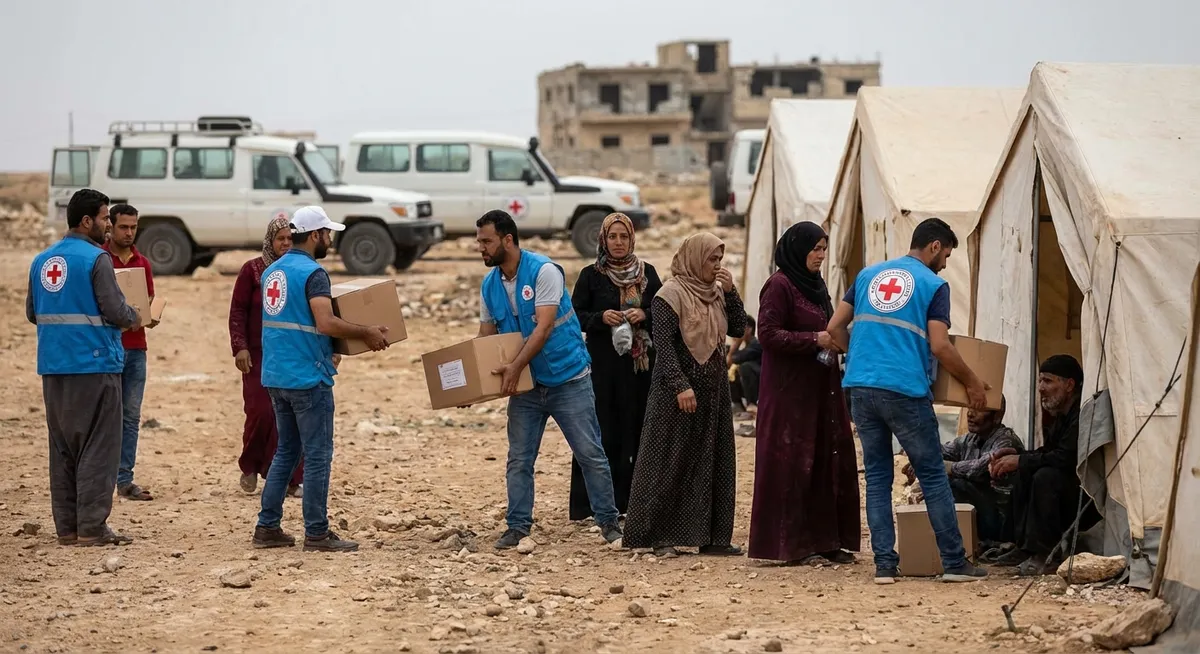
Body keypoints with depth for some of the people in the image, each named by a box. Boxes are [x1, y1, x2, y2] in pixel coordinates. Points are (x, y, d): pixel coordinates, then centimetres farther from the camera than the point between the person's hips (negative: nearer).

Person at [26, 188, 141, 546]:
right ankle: (92, 526, -4)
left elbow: (32, 312, 15)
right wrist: (135, 318, 4)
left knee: (62, 447, 11)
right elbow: (115, 311, -16)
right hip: (94, 365, -7)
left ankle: (67, 526, 14)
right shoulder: (96, 259, -12)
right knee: (98, 448, -2)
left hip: (53, 366, 7)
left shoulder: (41, 261, 10)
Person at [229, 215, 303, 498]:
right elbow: (237, 311, -1)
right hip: (260, 354, -2)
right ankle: (250, 467, 16)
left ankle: (291, 479, 5)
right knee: (260, 411, -7)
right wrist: (239, 347, -11)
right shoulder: (253, 270, 1)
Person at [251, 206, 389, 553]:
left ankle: (267, 527, 15)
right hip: (308, 377, -8)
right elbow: (326, 323, -26)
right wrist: (367, 333, -16)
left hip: (276, 376, 8)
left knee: (286, 451, 16)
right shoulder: (313, 273, -14)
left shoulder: (272, 271, 13)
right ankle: (317, 534, -1)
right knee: (318, 455, -2)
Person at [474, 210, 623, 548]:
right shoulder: (489, 285, 3)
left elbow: (543, 328, -24)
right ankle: (517, 526, 9)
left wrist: (515, 367, -33)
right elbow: (486, 337, 8)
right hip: (525, 385, 6)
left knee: (590, 453, 1)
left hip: (568, 378, -5)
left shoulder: (543, 271, -17)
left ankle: (609, 521, 11)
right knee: (519, 460, 3)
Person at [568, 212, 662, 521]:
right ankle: (593, 503, -2)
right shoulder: (591, 275, 2)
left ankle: (630, 498, 8)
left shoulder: (647, 273, 9)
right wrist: (601, 317, -16)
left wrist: (644, 314, -11)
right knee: (603, 432, -5)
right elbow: (575, 316, 1)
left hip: (640, 363, 3)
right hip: (603, 365, -3)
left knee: (636, 429, 1)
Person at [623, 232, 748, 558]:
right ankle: (661, 537, 3)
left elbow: (738, 328, 7)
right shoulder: (671, 293, -11)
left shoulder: (716, 292, 9)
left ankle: (711, 537, 12)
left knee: (714, 462, 7)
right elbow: (663, 344, -16)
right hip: (678, 388, -7)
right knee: (670, 463, -2)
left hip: (713, 388, 7)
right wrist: (681, 386, -22)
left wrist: (730, 292, -4)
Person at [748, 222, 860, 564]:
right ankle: (785, 543, 0)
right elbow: (768, 334, -16)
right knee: (790, 463, -5)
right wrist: (815, 340, -19)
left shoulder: (815, 284, 16)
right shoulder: (779, 286, -10)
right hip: (790, 390, -8)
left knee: (829, 459, 4)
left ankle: (824, 539, 9)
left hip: (821, 386, 8)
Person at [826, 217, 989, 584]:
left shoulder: (868, 275, 16)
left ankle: (885, 564, 7)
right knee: (933, 476, 4)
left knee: (877, 476, 10)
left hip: (861, 388, 5)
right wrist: (972, 383, 4)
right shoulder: (934, 285, 0)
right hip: (905, 392, -5)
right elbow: (940, 346, -9)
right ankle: (954, 563, 7)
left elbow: (834, 329, 14)